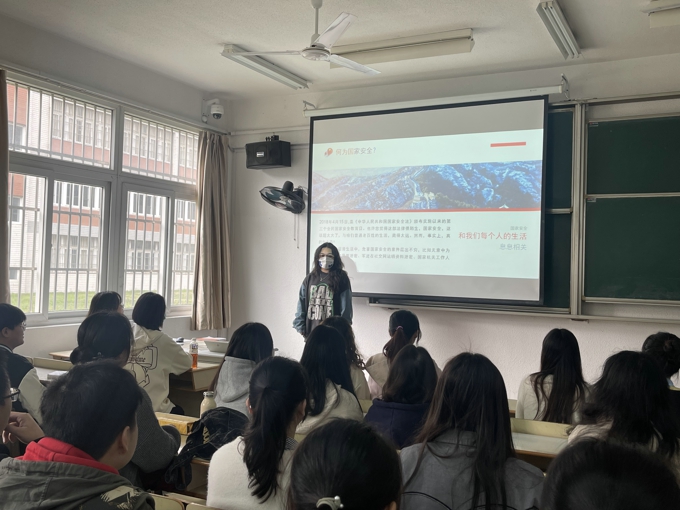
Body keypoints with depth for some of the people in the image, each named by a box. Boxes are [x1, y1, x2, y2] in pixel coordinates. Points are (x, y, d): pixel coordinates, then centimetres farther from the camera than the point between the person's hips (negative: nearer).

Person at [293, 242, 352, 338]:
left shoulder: (341, 278, 0)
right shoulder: (310, 278, 9)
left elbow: (346, 306, -2)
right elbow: (302, 303, 10)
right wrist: (300, 326, 4)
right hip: (312, 330, 3)